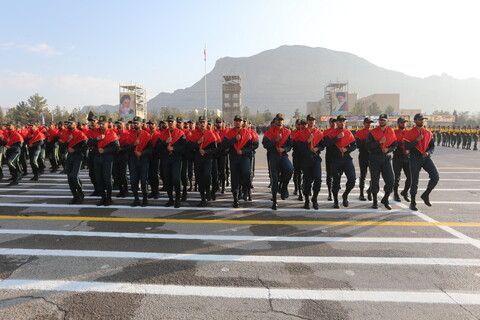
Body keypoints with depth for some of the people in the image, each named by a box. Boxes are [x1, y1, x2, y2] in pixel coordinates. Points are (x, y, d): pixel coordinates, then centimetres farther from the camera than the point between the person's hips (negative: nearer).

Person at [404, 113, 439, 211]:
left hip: (426, 157, 4)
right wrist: (417, 140, -18)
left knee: (436, 176, -12)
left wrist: (428, 152, -6)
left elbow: (432, 146, 14)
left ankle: (426, 195, 11)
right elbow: (406, 147, -13)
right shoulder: (409, 133, -5)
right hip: (415, 158, -4)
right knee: (414, 181, 1)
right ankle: (412, 202, 17)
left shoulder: (428, 133, 9)